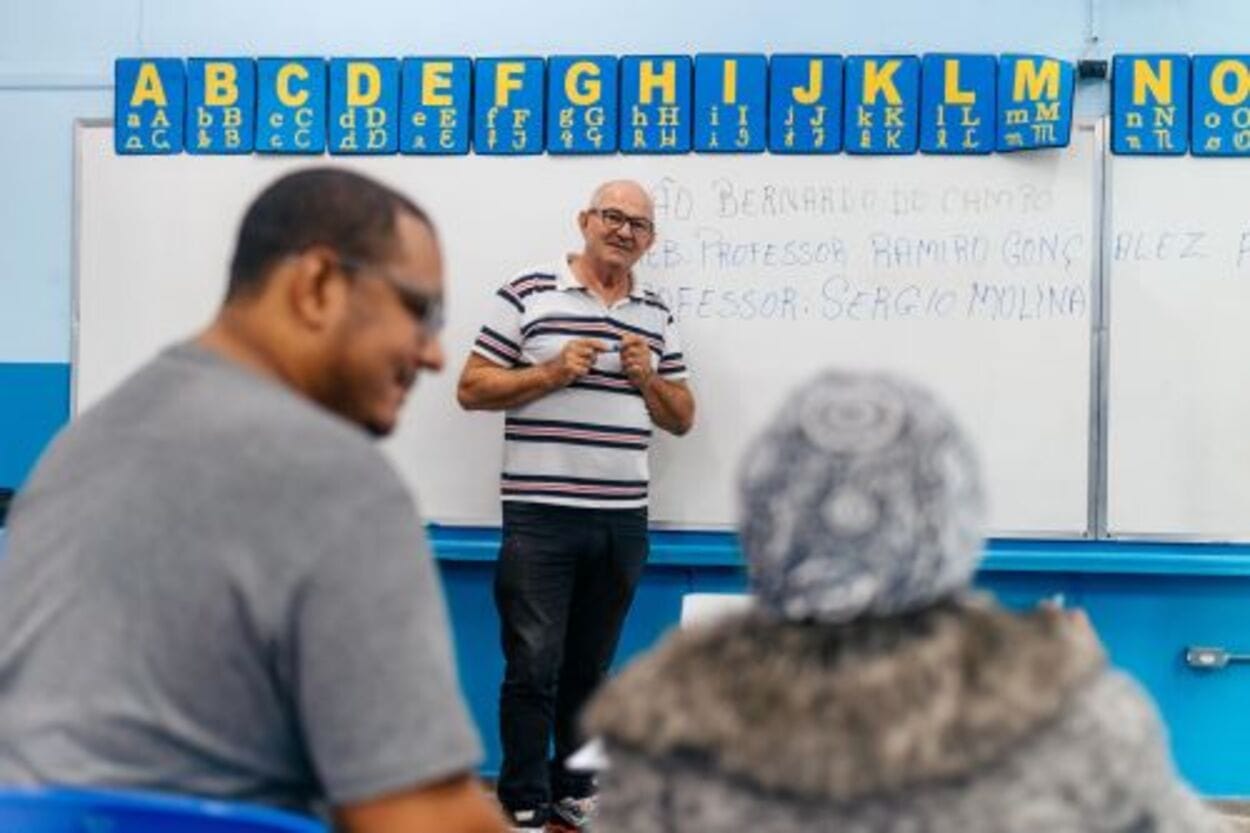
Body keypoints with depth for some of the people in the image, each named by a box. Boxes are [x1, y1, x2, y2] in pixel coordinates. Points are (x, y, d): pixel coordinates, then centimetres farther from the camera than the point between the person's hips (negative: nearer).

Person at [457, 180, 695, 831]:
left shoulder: (657, 315, 13)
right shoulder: (527, 295, -1)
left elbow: (682, 419, 15)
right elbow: (472, 389, -2)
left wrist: (648, 378, -4)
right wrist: (550, 372, -14)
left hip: (623, 521, 4)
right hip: (540, 517, -4)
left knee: (590, 669, 13)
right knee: (533, 668, -2)